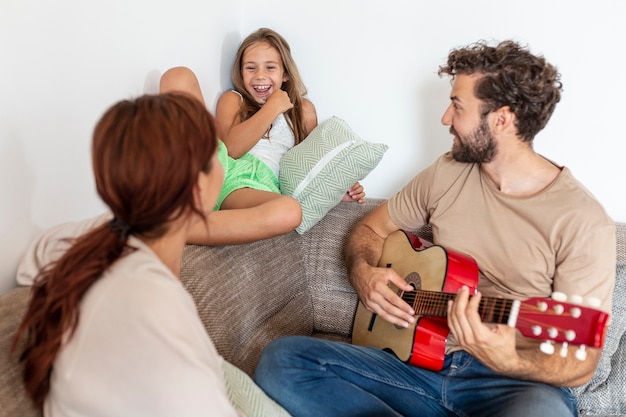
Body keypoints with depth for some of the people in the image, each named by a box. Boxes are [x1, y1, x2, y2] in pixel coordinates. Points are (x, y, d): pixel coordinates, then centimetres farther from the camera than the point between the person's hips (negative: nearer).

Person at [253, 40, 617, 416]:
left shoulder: (582, 221, -10)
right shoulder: (448, 173, 7)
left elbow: (580, 363, -9)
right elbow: (372, 229, 20)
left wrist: (507, 362, -30)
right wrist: (363, 273, -3)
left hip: (517, 383, -5)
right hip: (424, 363, 6)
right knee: (281, 360, -17)